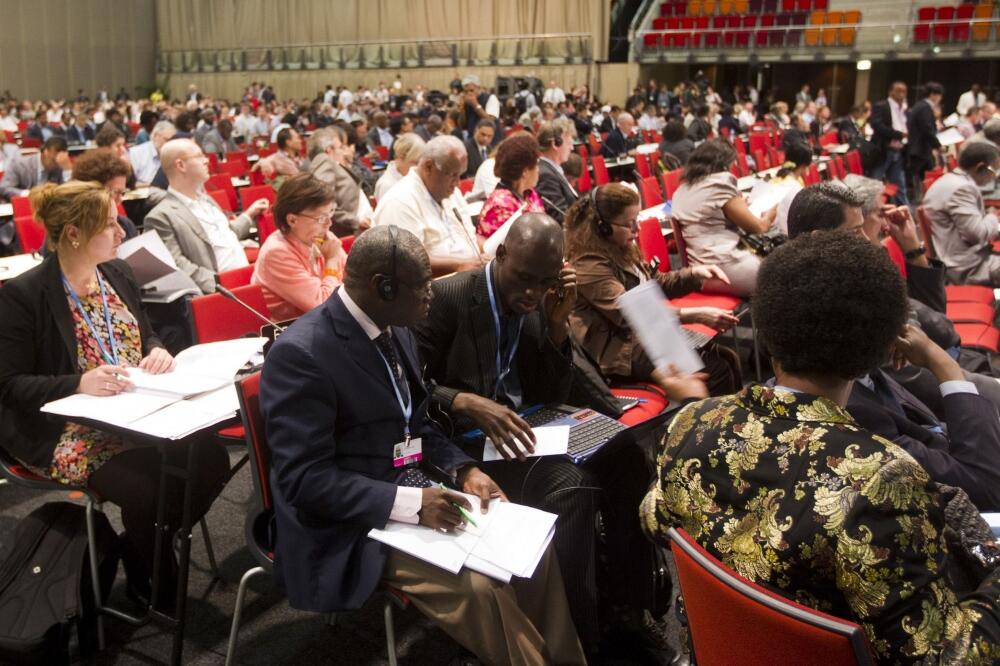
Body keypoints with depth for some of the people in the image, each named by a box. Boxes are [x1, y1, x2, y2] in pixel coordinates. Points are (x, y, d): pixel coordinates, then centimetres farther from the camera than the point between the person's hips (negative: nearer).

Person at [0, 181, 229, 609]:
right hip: (67, 431, -6)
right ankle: (157, 585, 2)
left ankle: (141, 545, 8)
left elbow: (145, 336, 18)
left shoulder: (117, 273, 6)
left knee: (211, 458, -16)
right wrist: (79, 384, -29)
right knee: (144, 488, -29)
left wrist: (158, 352, -7)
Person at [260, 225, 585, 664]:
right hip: (349, 525, -8)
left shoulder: (394, 328, 4)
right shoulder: (301, 353, -22)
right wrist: (408, 502, -30)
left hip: (411, 490, 8)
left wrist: (464, 470, -4)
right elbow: (304, 479, -23)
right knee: (477, 587, -24)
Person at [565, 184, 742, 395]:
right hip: (623, 352, -9)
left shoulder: (621, 249, 8)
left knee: (728, 359, -3)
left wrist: (694, 272, 4)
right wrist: (696, 315, -31)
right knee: (716, 371, -17)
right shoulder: (589, 266, -20)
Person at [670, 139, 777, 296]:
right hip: (725, 267, -9)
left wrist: (740, 206, 32)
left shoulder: (682, 190, 13)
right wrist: (769, 216, 20)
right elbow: (757, 227, -1)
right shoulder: (720, 182, -9)